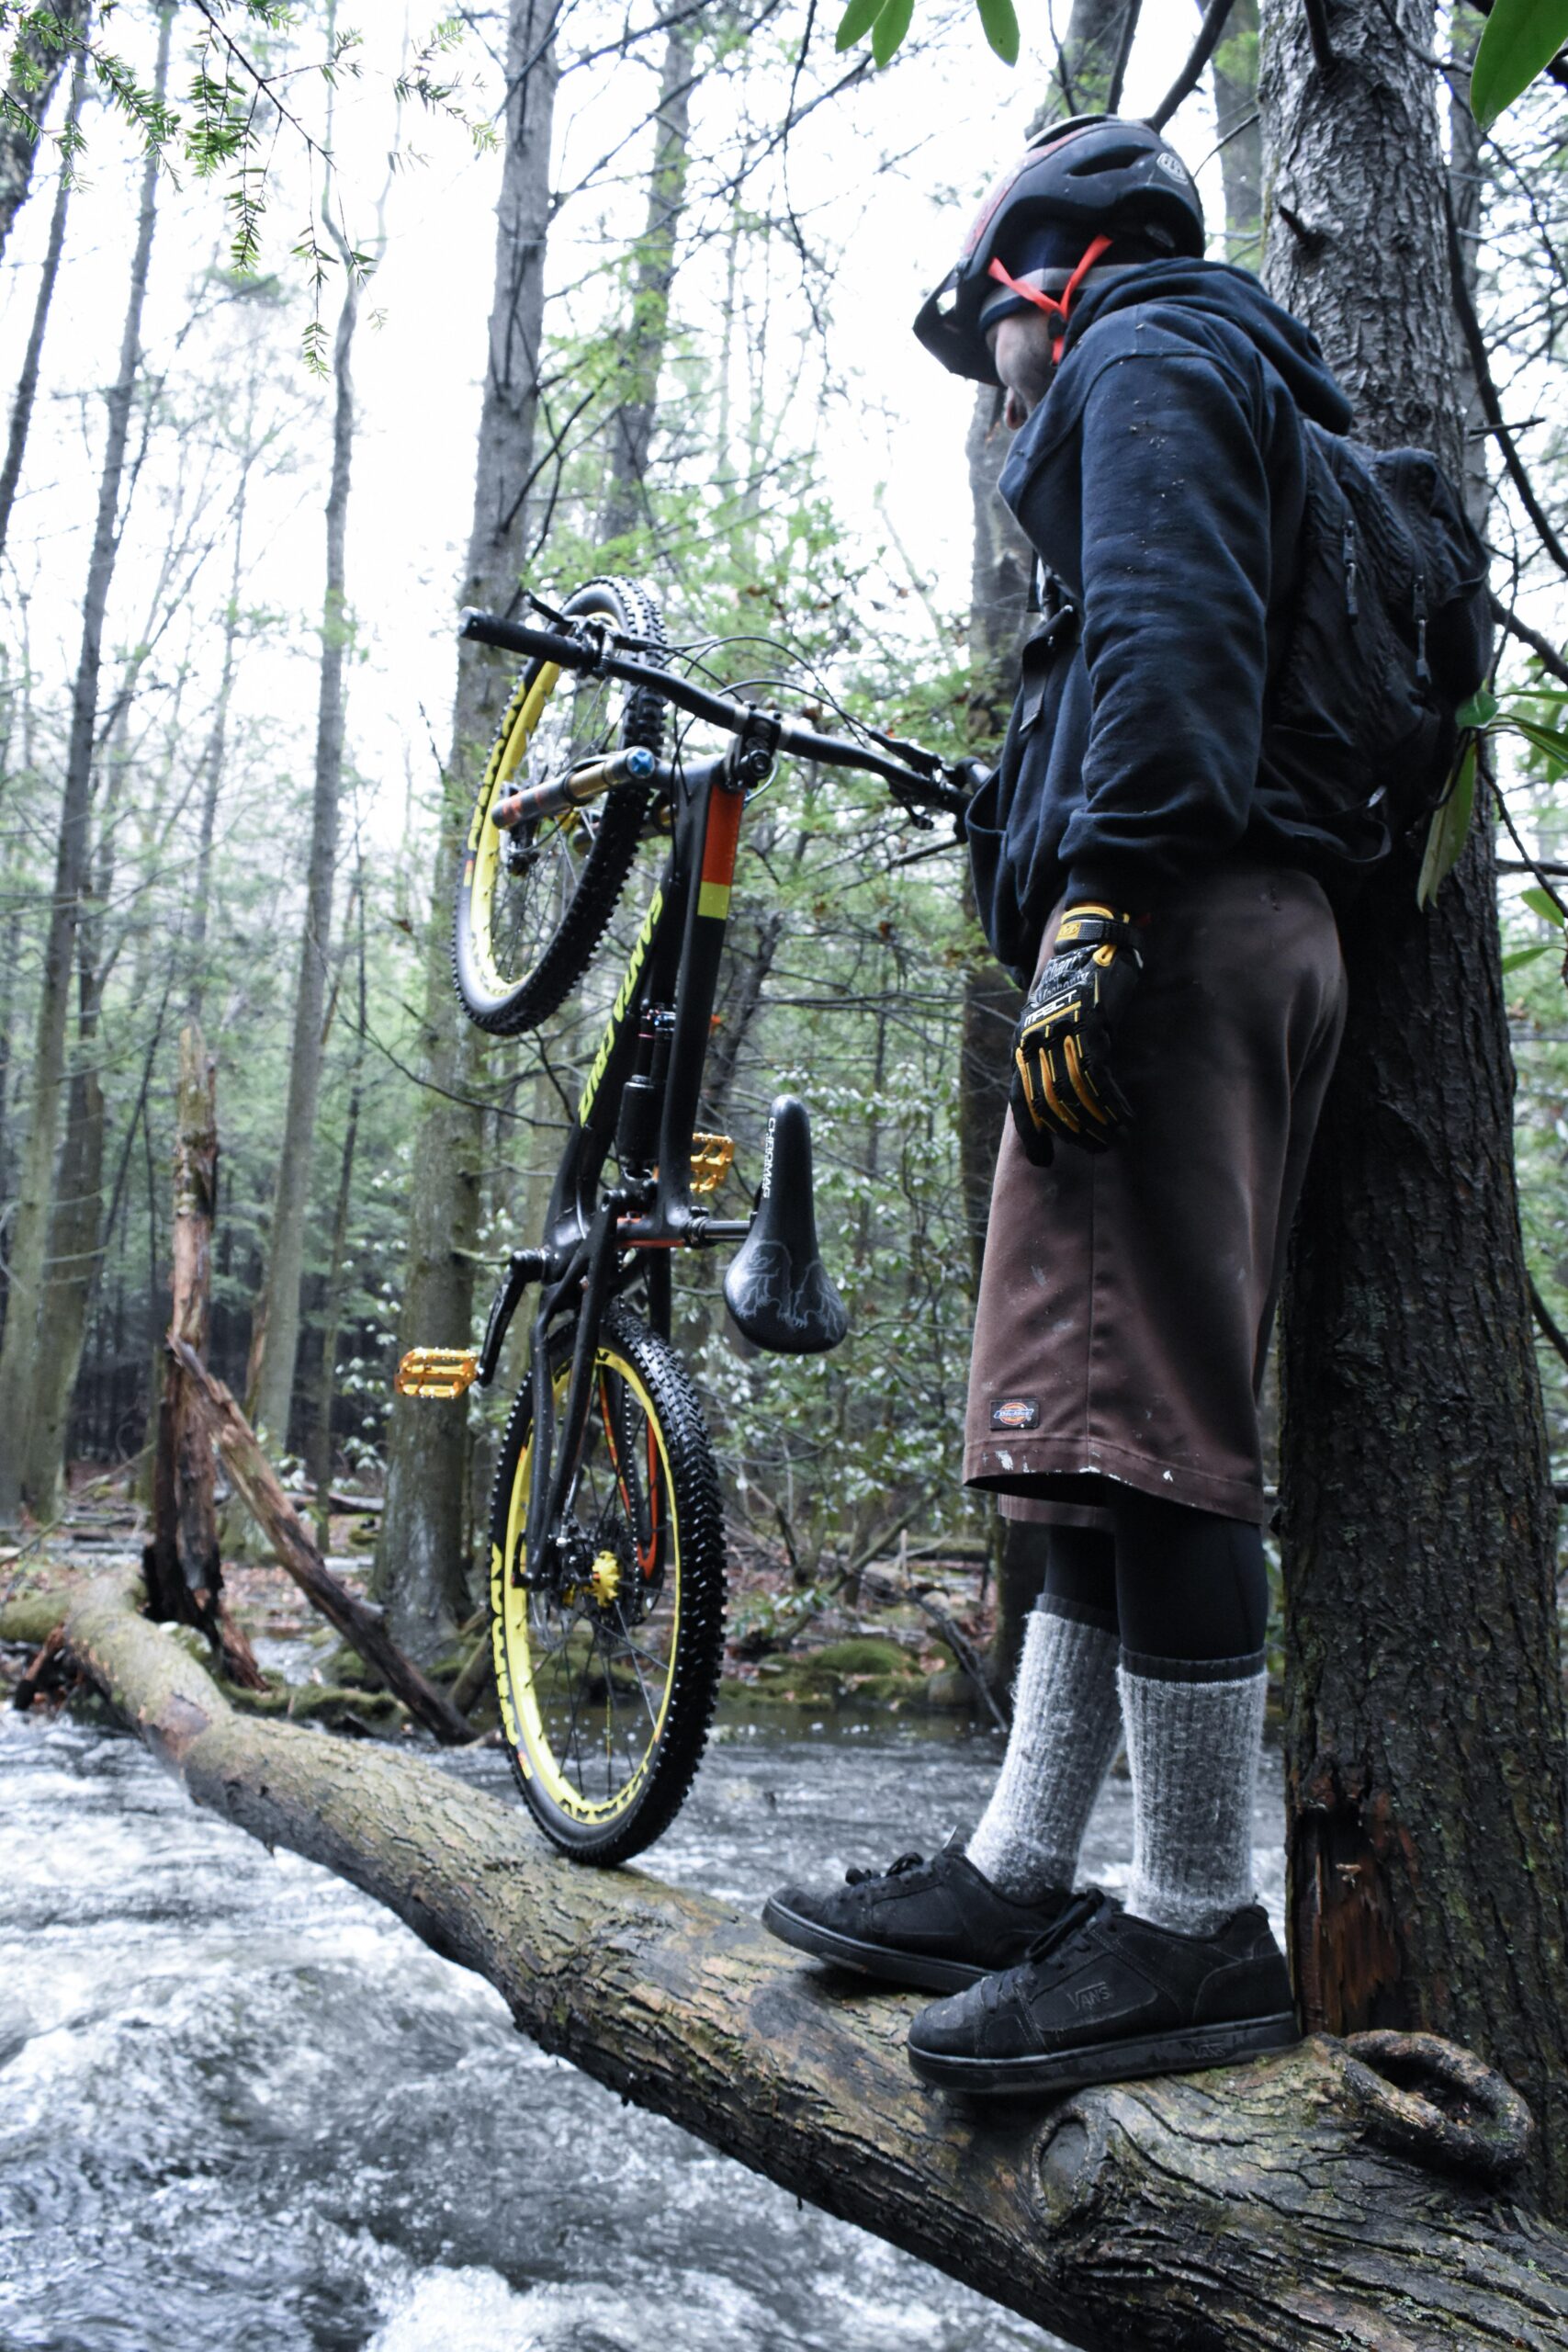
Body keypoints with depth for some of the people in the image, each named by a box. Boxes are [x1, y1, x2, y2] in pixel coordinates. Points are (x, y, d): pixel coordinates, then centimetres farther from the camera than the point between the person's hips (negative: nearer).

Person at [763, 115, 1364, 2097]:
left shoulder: (1142, 358, 7)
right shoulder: (1250, 395, 36)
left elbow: (1166, 636, -13)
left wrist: (1091, 914, -23)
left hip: (1173, 917, -10)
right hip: (1252, 919, 10)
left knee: (1138, 1421, -13)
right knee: (1116, 1426, 5)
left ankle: (1199, 1934, -6)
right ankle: (1016, 1878, 10)